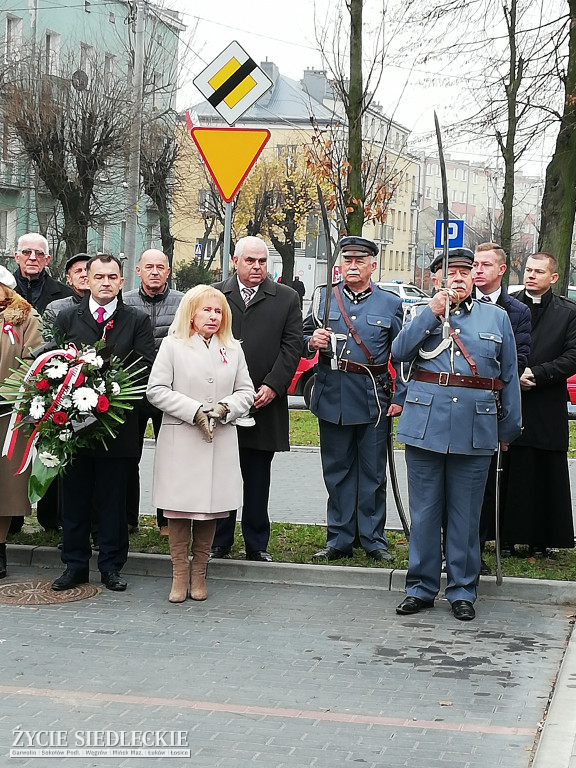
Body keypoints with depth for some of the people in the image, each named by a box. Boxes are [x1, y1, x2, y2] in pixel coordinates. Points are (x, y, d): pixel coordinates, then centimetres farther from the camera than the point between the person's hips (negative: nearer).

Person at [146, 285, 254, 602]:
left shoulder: (233, 349, 13)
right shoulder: (173, 345, 2)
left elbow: (246, 392, 13)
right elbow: (156, 389, -4)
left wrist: (226, 408, -8)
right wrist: (194, 411, -12)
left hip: (220, 442, 3)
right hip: (180, 441, -3)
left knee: (211, 508, 5)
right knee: (179, 508, -1)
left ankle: (199, 573, 17)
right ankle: (180, 575, 10)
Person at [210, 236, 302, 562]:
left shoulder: (287, 298, 7)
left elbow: (292, 346, 1)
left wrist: (272, 386, -9)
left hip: (265, 401, 0)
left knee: (258, 479, 6)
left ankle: (257, 544, 15)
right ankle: (219, 542, 16)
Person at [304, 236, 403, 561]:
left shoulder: (391, 304, 4)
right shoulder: (324, 298, 8)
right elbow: (304, 337, 13)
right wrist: (313, 341, -11)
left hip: (374, 400, -2)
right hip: (333, 398, 2)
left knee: (373, 472, 4)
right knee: (337, 471, 8)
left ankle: (374, 540, 15)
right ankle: (340, 540, 17)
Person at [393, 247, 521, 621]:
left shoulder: (497, 317, 12)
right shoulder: (423, 314, 12)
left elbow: (509, 376, 13)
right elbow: (400, 352, -5)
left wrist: (509, 428, 10)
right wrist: (433, 312, -10)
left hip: (476, 426, 0)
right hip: (426, 422, 0)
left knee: (465, 514, 4)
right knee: (424, 511, 5)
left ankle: (463, 591, 13)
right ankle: (421, 587, 14)